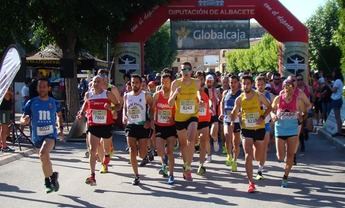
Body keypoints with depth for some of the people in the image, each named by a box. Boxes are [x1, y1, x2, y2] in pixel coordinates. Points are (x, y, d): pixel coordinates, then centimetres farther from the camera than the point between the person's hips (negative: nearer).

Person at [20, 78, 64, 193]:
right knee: (45, 159, 17)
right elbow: (22, 120, -3)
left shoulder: (54, 103, 0)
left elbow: (59, 115, 22)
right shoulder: (31, 103, -2)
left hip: (51, 134, -3)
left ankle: (50, 179, -11)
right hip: (37, 136, 3)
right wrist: (25, 120, -26)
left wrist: (61, 129, 15)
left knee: (43, 154, -29)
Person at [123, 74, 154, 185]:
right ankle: (136, 176, 2)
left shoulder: (146, 95, -3)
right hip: (131, 125, 3)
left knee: (142, 154, -2)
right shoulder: (127, 96, 7)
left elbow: (152, 108, 1)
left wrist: (150, 121, -11)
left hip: (143, 126, -3)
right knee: (132, 151, -7)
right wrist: (124, 116, -1)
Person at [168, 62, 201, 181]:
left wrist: (199, 100, -4)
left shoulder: (196, 83, -2)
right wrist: (175, 93, -24)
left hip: (193, 116, -1)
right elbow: (170, 104, -7)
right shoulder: (175, 83, -6)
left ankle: (188, 167, -17)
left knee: (191, 139, -24)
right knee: (183, 143, 15)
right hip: (179, 117, 1)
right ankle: (186, 165, 36)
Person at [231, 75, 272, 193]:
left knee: (259, 157, 13)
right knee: (248, 156, -14)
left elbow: (269, 107, 6)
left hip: (259, 129, 1)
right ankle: (251, 183, -12)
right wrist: (232, 118, -16)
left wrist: (263, 117, -11)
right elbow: (234, 115, 8)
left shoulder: (259, 96, -6)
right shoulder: (239, 99, -2)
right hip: (246, 129, -1)